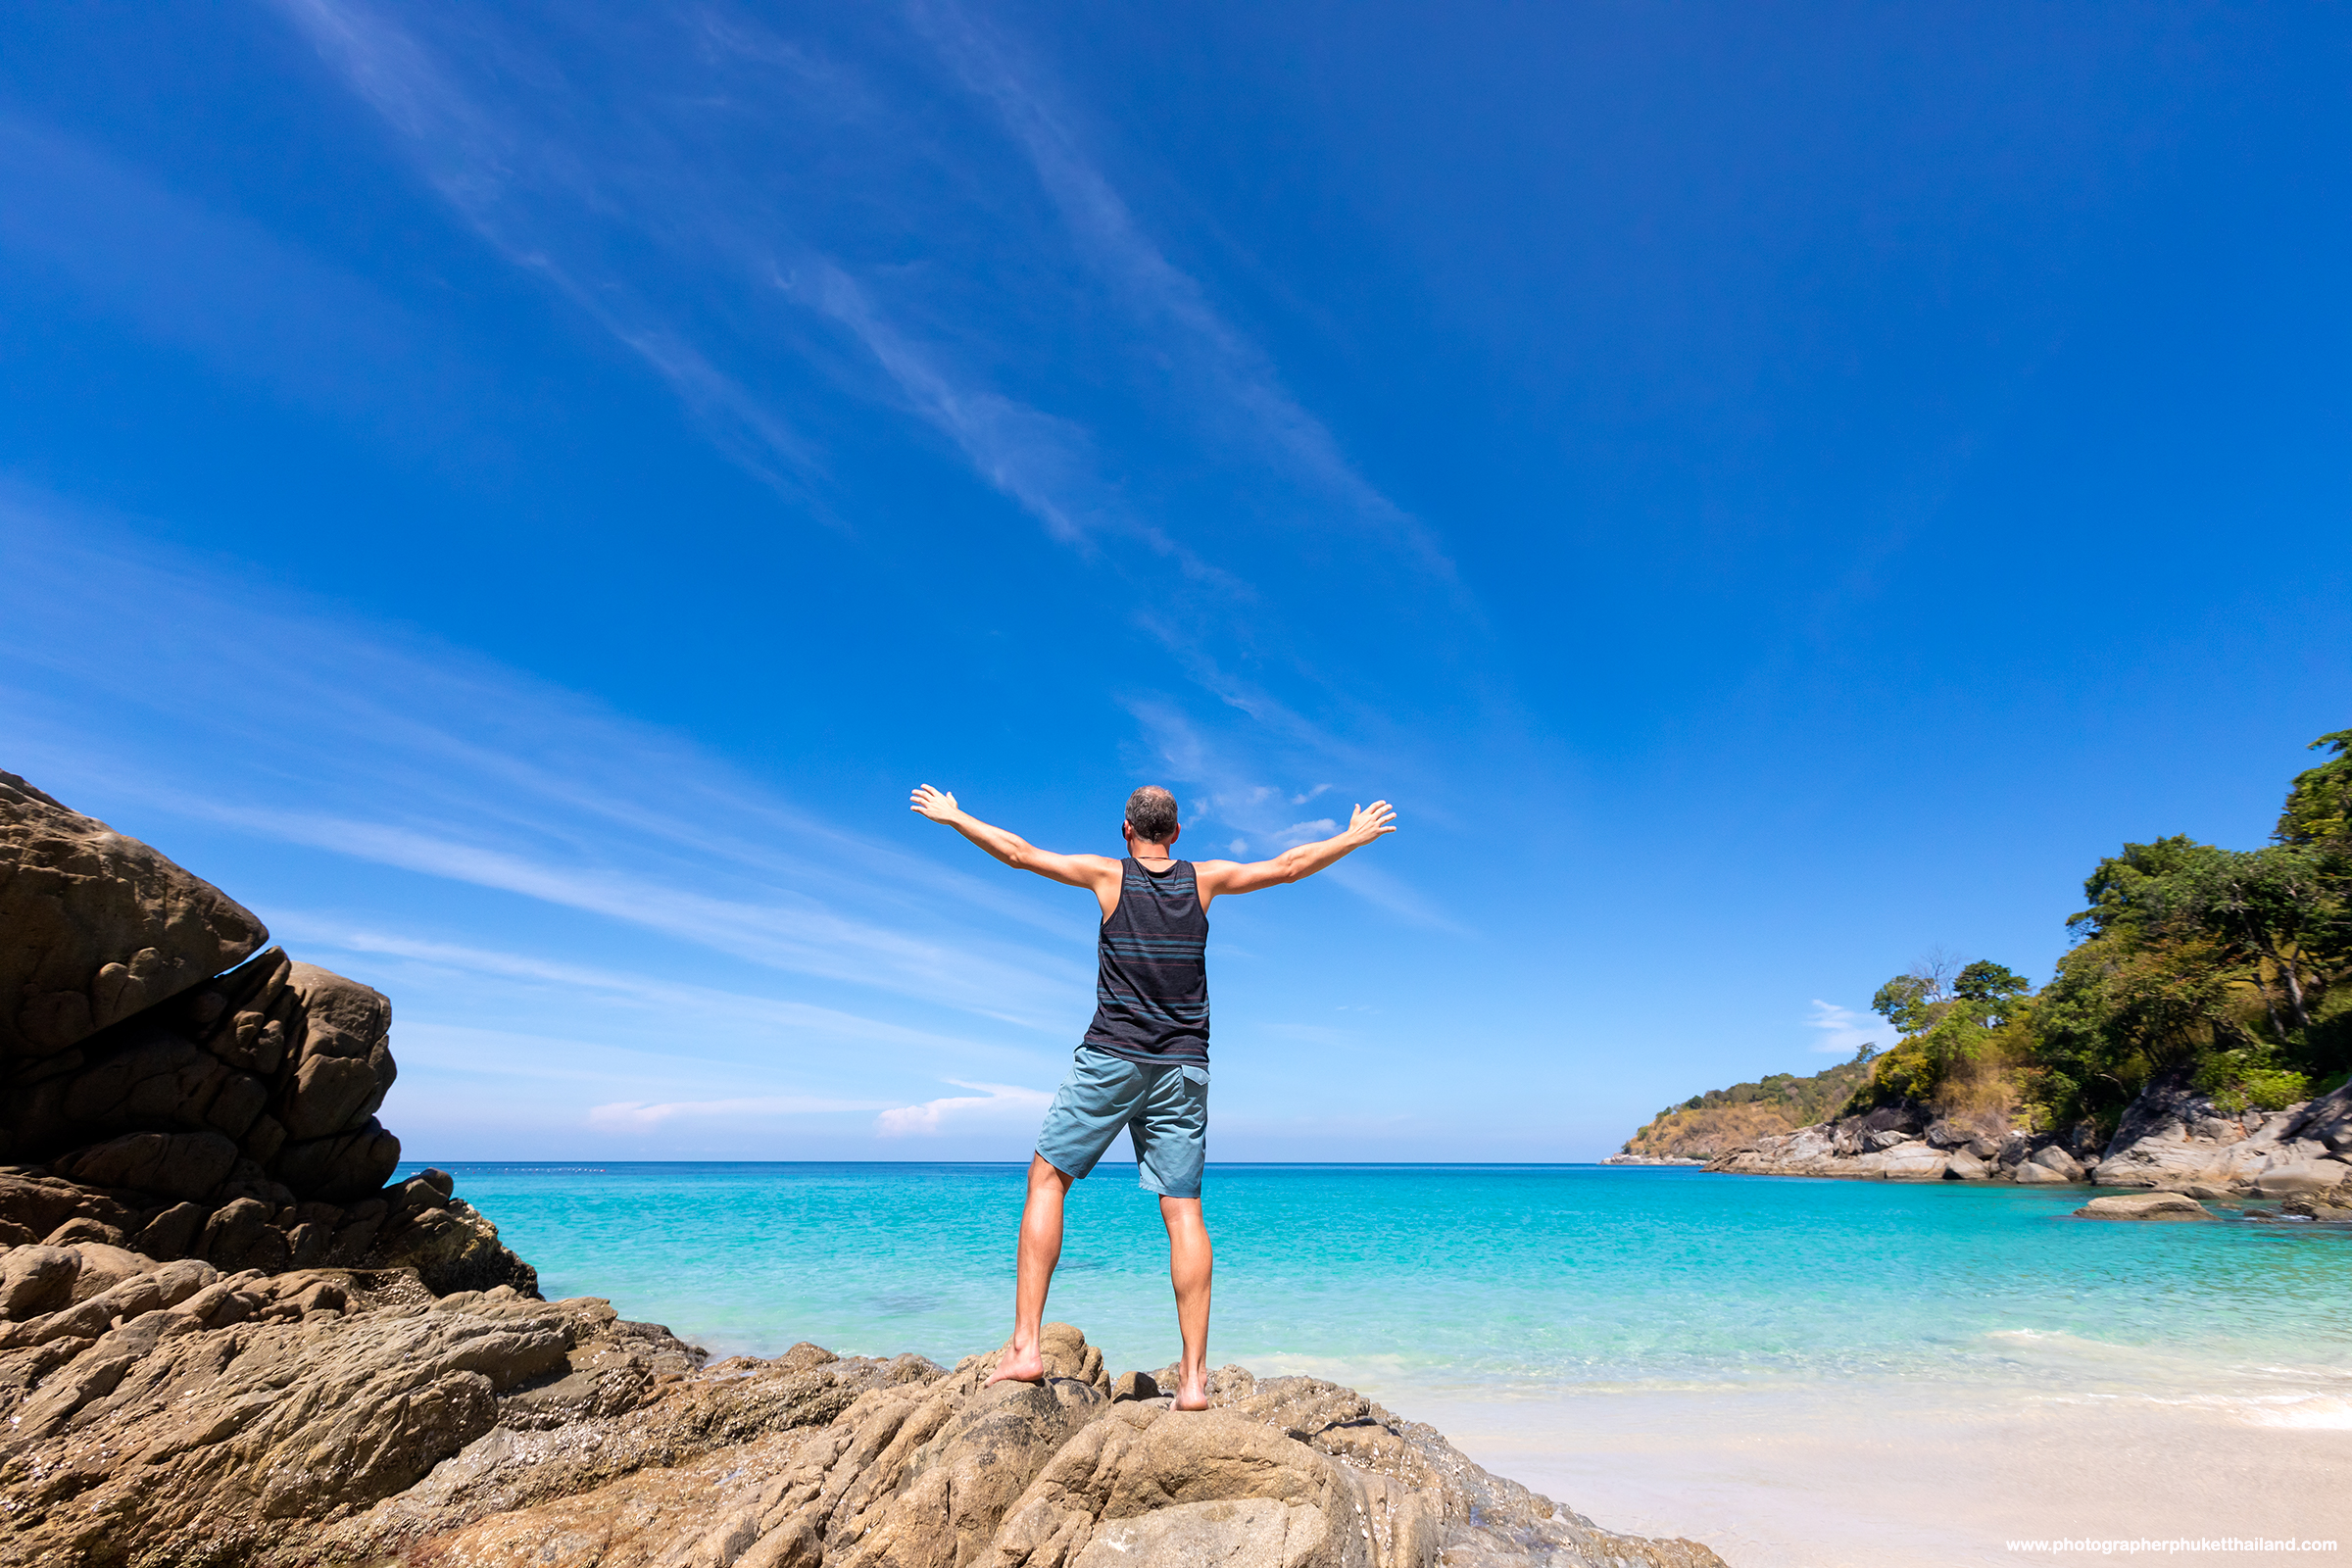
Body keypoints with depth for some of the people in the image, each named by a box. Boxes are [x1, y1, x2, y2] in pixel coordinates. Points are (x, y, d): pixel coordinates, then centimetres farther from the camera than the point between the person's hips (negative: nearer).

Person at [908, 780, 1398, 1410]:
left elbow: (1018, 852, 6)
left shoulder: (1110, 875, 0)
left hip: (1111, 1059, -2)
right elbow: (1287, 866, 14)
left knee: (1047, 1178, 8)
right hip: (1183, 1068, 3)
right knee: (1183, 1209, 4)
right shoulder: (1204, 879, 5)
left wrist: (953, 816, 18)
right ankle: (1194, 1377, 4)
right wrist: (1353, 838, 28)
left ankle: (1025, 1347, 3)